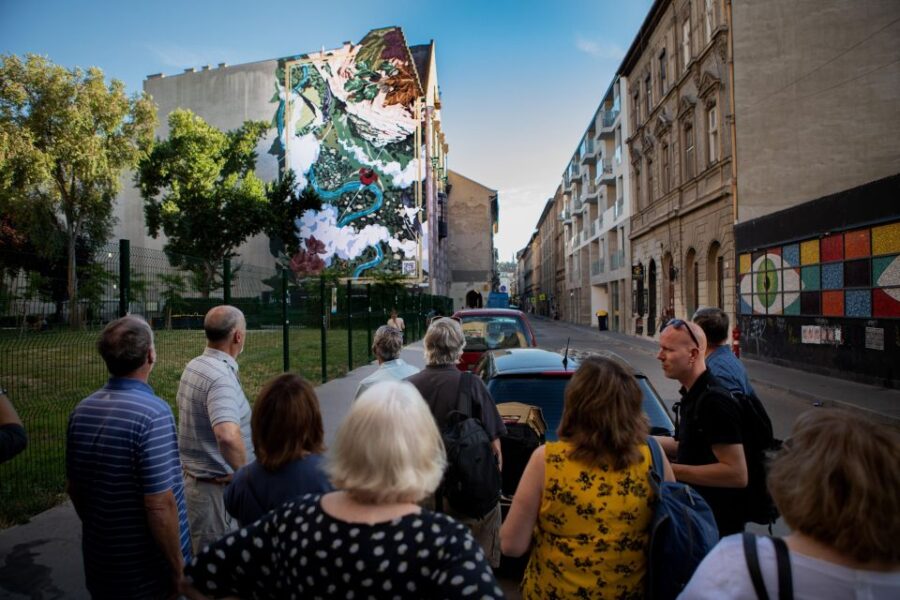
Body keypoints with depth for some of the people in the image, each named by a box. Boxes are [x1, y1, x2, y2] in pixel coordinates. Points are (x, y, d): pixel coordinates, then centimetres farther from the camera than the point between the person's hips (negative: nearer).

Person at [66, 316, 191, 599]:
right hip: (147, 572, -6)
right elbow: (160, 506, -25)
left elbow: (73, 487, 9)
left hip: (99, 566, 7)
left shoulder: (81, 410, -2)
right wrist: (178, 570, -13)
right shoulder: (152, 412, -26)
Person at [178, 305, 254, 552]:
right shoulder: (222, 377, -26)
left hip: (193, 478, 9)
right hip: (217, 488, -9)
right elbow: (227, 436, -41)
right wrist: (243, 470, -23)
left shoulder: (193, 366, 4)